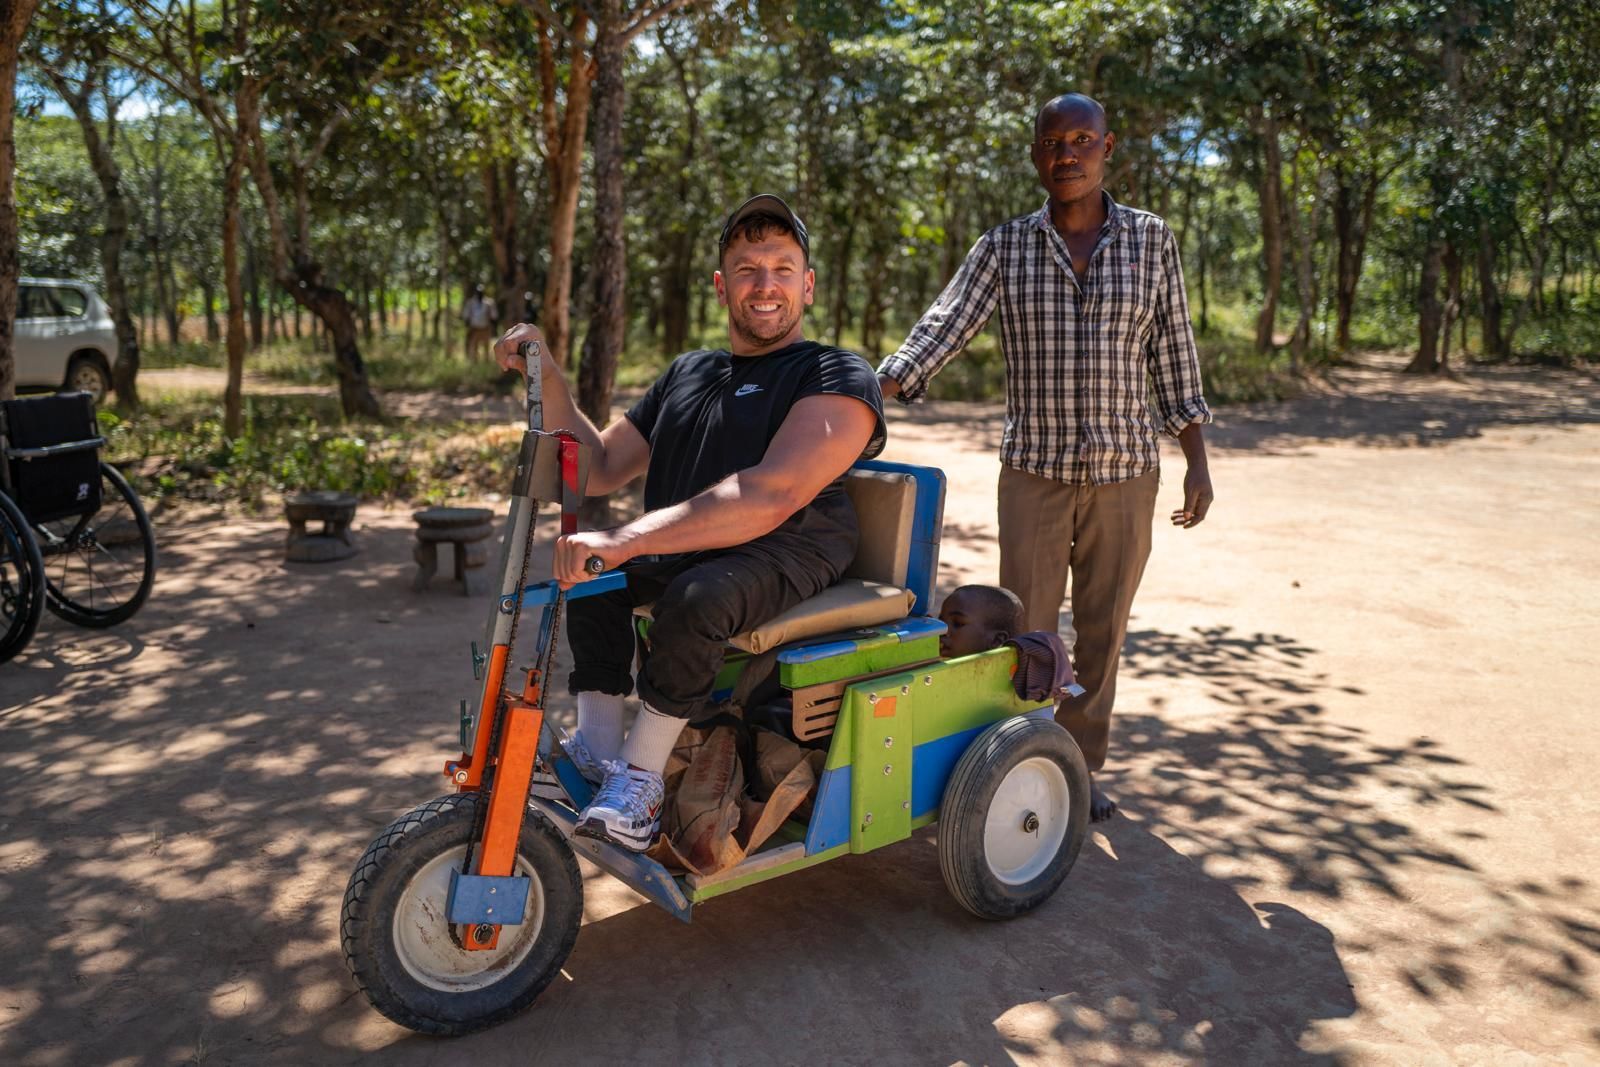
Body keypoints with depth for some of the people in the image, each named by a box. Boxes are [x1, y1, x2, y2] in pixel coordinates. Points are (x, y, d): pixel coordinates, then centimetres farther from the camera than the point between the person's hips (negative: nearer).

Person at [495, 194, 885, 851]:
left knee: (697, 597, -35)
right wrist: (548, 380, 3)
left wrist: (627, 539, -35)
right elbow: (599, 468, 19)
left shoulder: (836, 378, -8)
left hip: (788, 559, -7)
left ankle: (641, 779, -17)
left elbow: (772, 495, -26)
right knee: (584, 562, -14)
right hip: (681, 553, 7)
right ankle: (598, 745, -4)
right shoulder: (687, 374, 18)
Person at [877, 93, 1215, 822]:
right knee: (1025, 629, 3)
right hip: (1034, 470, -1)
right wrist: (873, 392, -28)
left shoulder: (1152, 241, 3)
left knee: (1103, 628, 9)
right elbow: (941, 329, -11)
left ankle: (1080, 766, 25)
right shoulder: (1004, 247, 0)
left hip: (1126, 470, 1)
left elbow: (1173, 357, 5)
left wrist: (1197, 461, 3)